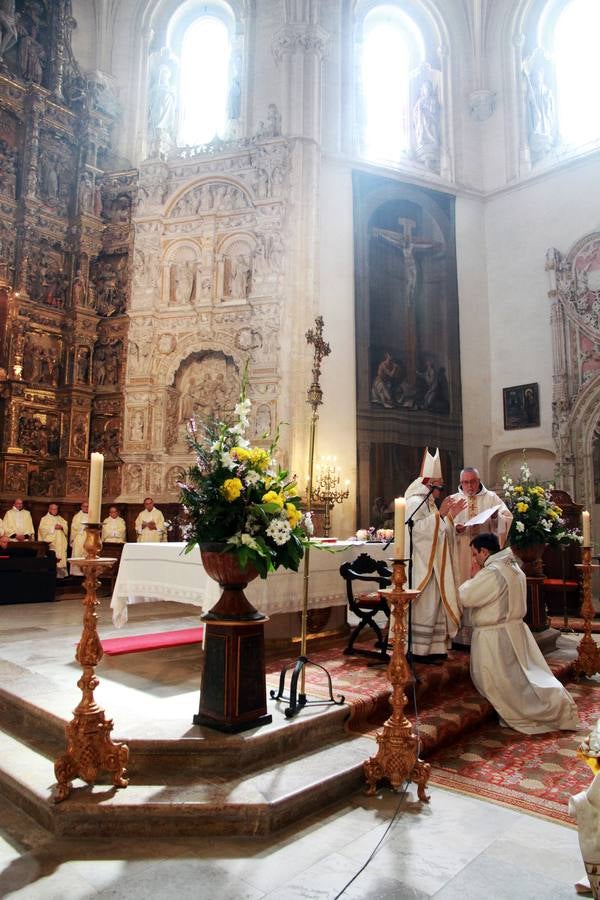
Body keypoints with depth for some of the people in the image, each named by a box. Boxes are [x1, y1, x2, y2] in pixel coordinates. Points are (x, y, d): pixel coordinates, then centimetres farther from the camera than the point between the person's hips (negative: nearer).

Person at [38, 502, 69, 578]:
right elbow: (42, 528, -10)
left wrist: (62, 527, -8)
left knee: (61, 558, -1)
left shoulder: (61, 519, 21)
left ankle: (60, 574, 1)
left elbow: (66, 527, 13)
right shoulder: (44, 518, 6)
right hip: (50, 542, -5)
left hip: (60, 543, 5)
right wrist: (53, 527, -14)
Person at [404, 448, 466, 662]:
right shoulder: (415, 502, -13)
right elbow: (418, 530, -24)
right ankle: (420, 650, 2)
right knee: (424, 606, -6)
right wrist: (440, 514, -23)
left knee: (435, 604, 12)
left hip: (432, 564, 10)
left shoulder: (429, 503, 17)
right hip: (421, 565, -10)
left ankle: (433, 647, 19)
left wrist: (450, 515, 9)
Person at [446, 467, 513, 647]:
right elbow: (445, 527, 4)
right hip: (462, 556, 0)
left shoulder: (491, 498, 11)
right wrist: (455, 528, -17)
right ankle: (462, 631, 4)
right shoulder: (453, 500, 11)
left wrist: (496, 517, -18)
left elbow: (508, 517, 3)